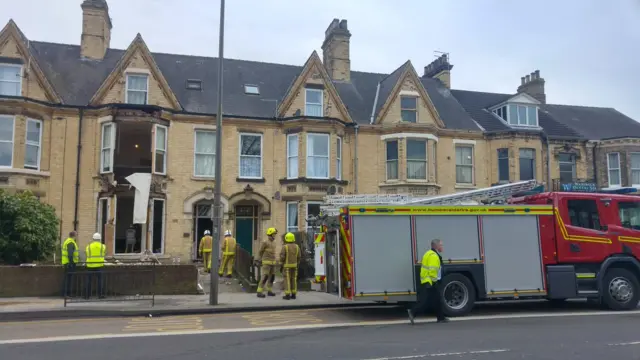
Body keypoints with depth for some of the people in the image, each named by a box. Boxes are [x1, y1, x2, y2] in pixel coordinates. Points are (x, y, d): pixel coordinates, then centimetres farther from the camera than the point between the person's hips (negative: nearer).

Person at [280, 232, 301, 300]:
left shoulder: (285, 247, -13)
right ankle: (293, 295, 8)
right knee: (293, 280, 8)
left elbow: (282, 257, -15)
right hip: (294, 265, 4)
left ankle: (287, 295, -2)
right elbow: (298, 257, 3)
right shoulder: (297, 247, 1)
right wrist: (297, 265, 12)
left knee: (287, 280, -1)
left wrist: (281, 266, -6)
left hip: (287, 266, -4)